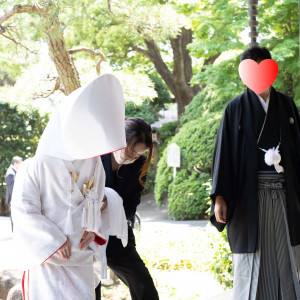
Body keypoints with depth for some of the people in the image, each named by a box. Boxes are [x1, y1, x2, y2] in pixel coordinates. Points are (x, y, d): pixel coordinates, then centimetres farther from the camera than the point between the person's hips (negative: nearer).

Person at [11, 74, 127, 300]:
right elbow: (23, 212, -13)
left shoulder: (93, 164, 5)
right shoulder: (35, 168, -11)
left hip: (81, 260, 5)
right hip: (48, 260, -5)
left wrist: (92, 229, 2)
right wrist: (55, 242, -16)